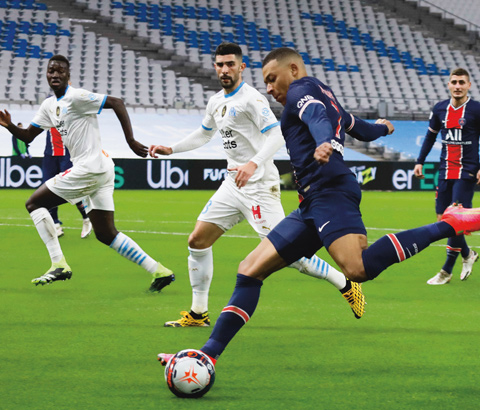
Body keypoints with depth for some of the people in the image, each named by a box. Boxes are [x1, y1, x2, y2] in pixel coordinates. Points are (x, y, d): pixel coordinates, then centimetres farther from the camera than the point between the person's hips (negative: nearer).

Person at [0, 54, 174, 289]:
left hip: (90, 166, -9)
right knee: (106, 234, 9)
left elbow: (116, 103, -14)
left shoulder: (76, 97, -10)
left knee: (34, 203, -2)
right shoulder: (50, 106, 17)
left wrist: (131, 141, -18)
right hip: (101, 170, 9)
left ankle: (59, 264, -7)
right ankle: (159, 271, 8)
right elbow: (28, 136, 21)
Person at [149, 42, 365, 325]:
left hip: (259, 186, -8)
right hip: (233, 185, 8)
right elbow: (204, 134, 33)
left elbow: (277, 134, -24)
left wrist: (253, 163, -38)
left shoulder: (251, 98, -13)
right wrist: (171, 149, 23)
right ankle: (198, 314, 12)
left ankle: (347, 285, 0)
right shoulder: (216, 102, 14)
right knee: (198, 241, 3)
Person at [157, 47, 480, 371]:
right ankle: (209, 354, 3)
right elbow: (361, 129, 47)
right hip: (314, 202, 10)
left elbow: (319, 117, -17)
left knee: (360, 268, -33)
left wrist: (326, 144, -40)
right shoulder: (326, 97, 32)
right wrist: (381, 128, 72)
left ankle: (450, 224, -25)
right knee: (251, 270, 6)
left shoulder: (303, 89, 6)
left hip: (329, 189, -10)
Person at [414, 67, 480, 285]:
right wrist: (420, 161, 12)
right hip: (445, 171, 5)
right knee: (442, 218, 3)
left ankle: (446, 271, -6)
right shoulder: (440, 109, 6)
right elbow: (430, 136, 18)